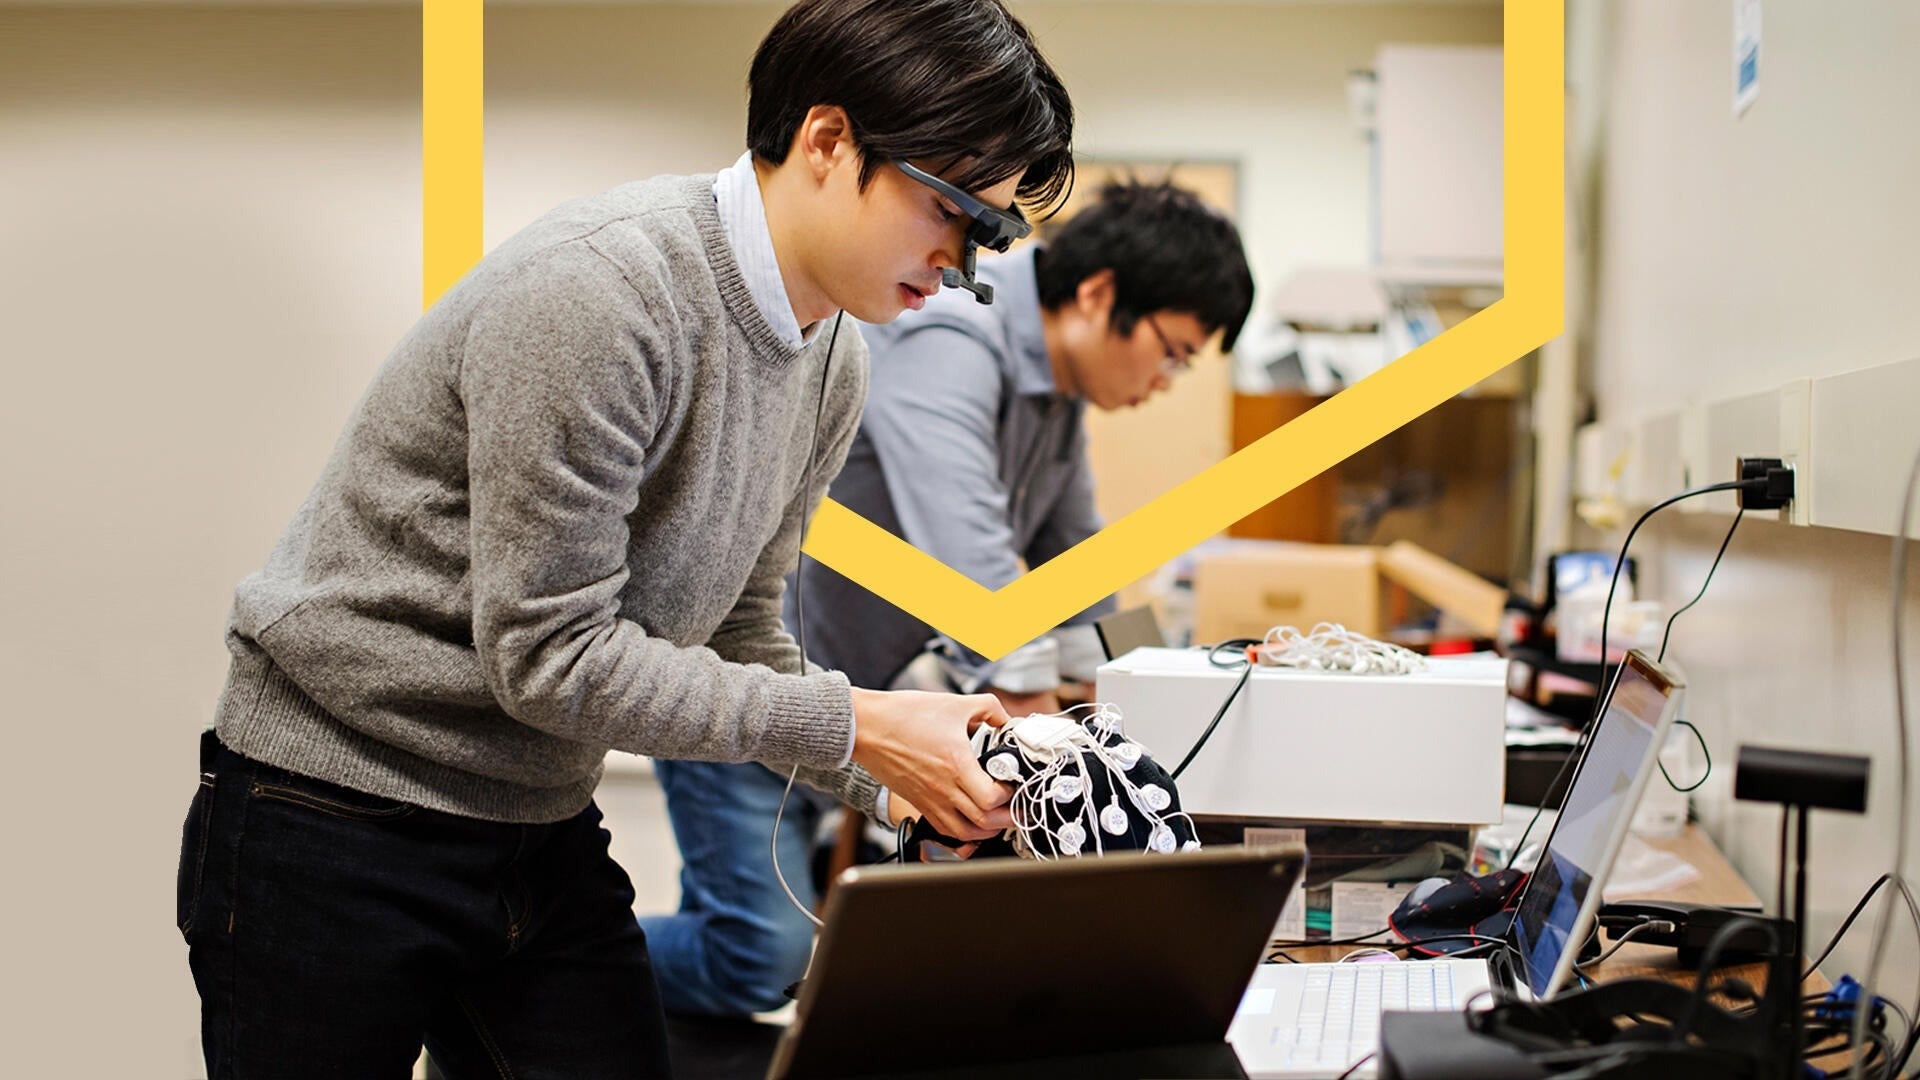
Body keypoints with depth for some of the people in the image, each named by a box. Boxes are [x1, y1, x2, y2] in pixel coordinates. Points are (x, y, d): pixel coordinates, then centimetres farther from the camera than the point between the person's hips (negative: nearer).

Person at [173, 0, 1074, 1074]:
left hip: (544, 828, 7)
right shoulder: (595, 289, -24)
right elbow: (548, 654, -24)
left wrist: (909, 782, -5)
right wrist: (851, 725, -21)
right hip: (337, 822, -7)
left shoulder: (832, 362, 3)